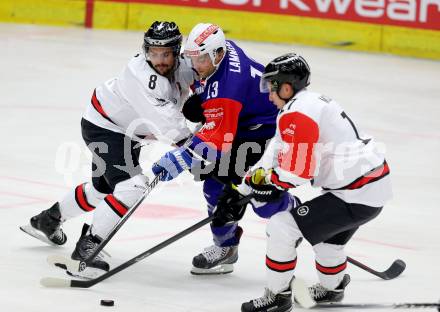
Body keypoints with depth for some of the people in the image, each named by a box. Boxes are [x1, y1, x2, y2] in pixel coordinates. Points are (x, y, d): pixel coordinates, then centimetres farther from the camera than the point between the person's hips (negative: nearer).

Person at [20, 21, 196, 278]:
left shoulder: (183, 67, -9)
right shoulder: (141, 75, -34)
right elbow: (162, 115, -44)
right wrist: (186, 142, -51)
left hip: (127, 131, 10)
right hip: (104, 127, -10)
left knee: (105, 187, 26)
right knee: (131, 186, -25)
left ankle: (48, 220, 46)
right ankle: (87, 247, -23)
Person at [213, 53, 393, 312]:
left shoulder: (297, 114, -16)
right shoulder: (311, 102, 16)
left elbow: (297, 173, -20)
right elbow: (276, 153, 19)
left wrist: (262, 177, -1)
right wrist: (241, 193, 18)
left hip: (358, 193, -10)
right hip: (377, 185, 10)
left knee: (283, 227, -7)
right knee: (328, 230, 35)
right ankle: (331, 286, 55)